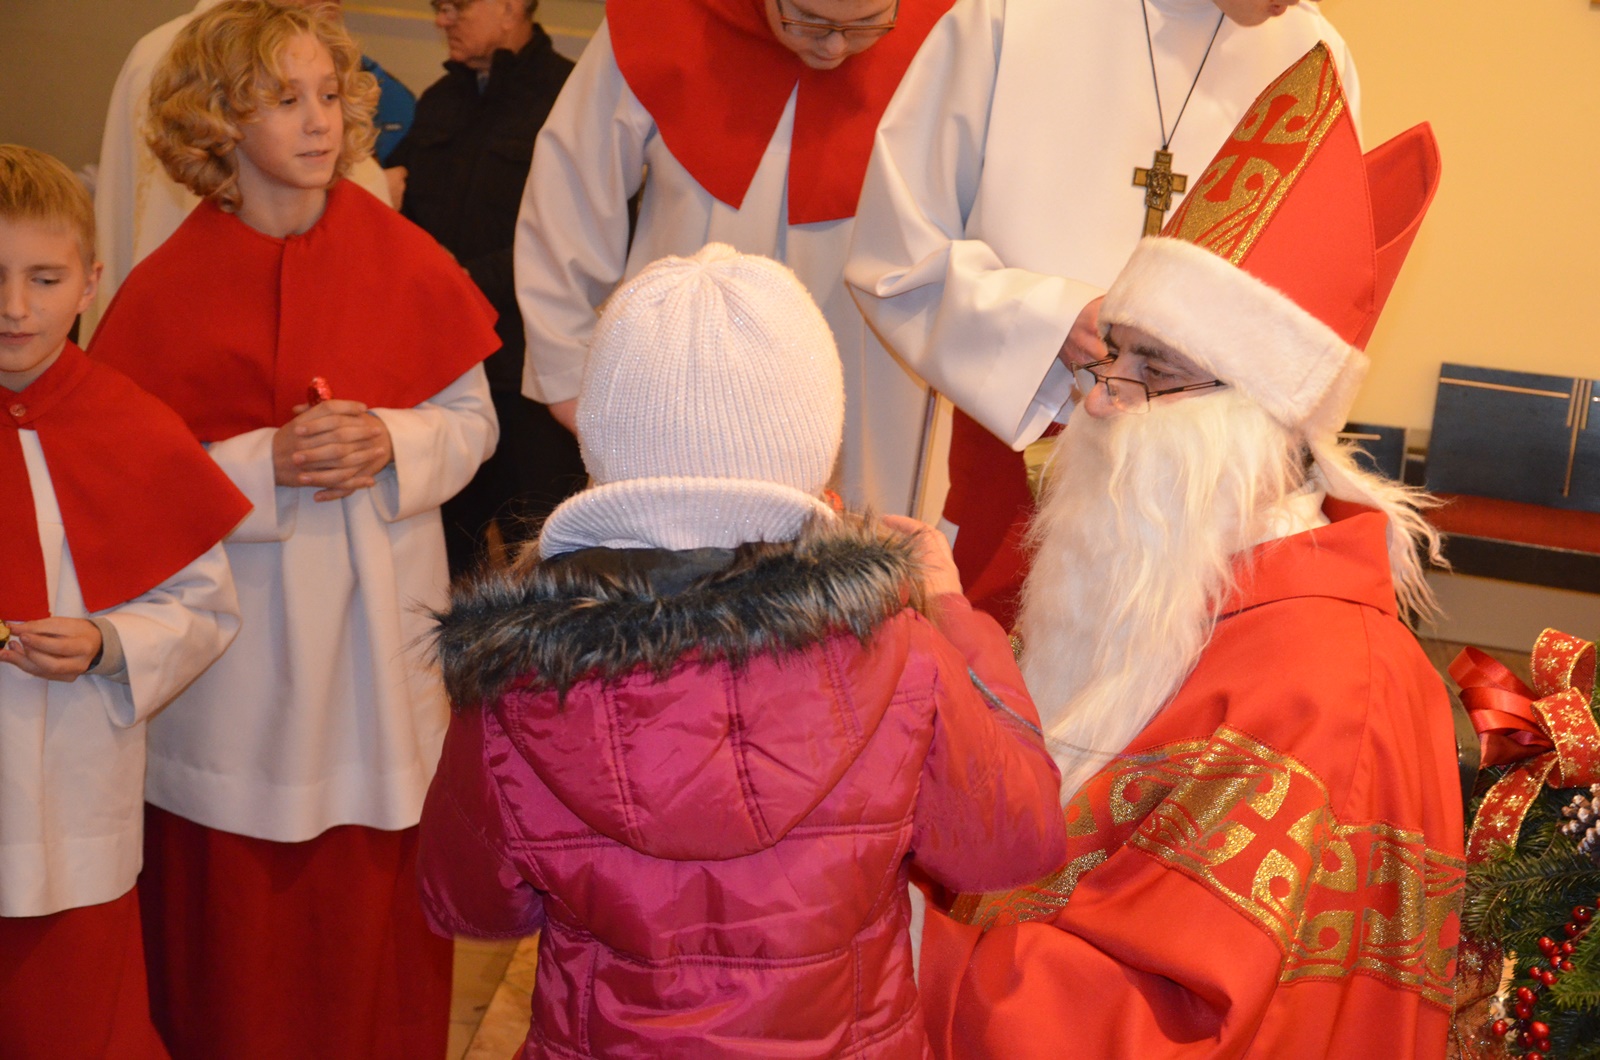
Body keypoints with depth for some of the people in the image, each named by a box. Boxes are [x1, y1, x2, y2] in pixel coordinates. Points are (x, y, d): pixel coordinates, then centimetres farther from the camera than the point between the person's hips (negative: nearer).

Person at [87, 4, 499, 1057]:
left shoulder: (405, 260, -1)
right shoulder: (169, 288, -6)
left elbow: (473, 420, 6)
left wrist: (393, 444, -15)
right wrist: (267, 463, -19)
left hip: (380, 624, 2)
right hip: (239, 643, -1)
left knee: (382, 888, 12)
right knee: (239, 900, 9)